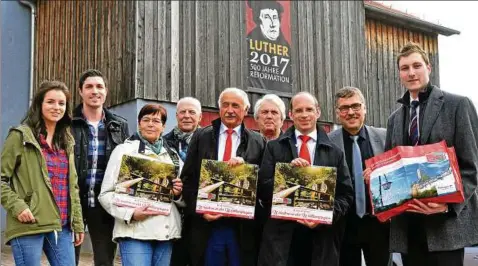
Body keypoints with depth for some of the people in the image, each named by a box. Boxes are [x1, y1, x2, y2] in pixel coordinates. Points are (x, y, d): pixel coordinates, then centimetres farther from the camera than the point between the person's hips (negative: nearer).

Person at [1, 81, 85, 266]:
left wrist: (78, 223, 15)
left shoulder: (66, 141, 17)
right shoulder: (21, 136, -1)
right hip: (29, 226, -5)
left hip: (62, 226, 6)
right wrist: (16, 206, -16)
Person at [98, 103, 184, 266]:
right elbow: (106, 194, -2)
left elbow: (182, 199, 22)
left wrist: (178, 193, -1)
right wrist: (130, 213, -18)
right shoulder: (124, 150, 3)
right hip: (135, 231, -4)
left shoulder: (172, 155, 17)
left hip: (166, 231, 5)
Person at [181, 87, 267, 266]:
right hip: (206, 223, 0)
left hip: (243, 226, 0)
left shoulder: (258, 142, 6)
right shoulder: (201, 136, 7)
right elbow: (187, 178, 4)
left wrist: (245, 164, -15)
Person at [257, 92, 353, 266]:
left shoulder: (335, 152, 7)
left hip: (321, 236, 1)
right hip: (281, 235, -1)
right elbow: (262, 189, 0)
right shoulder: (274, 147, 6)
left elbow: (345, 194, 4)